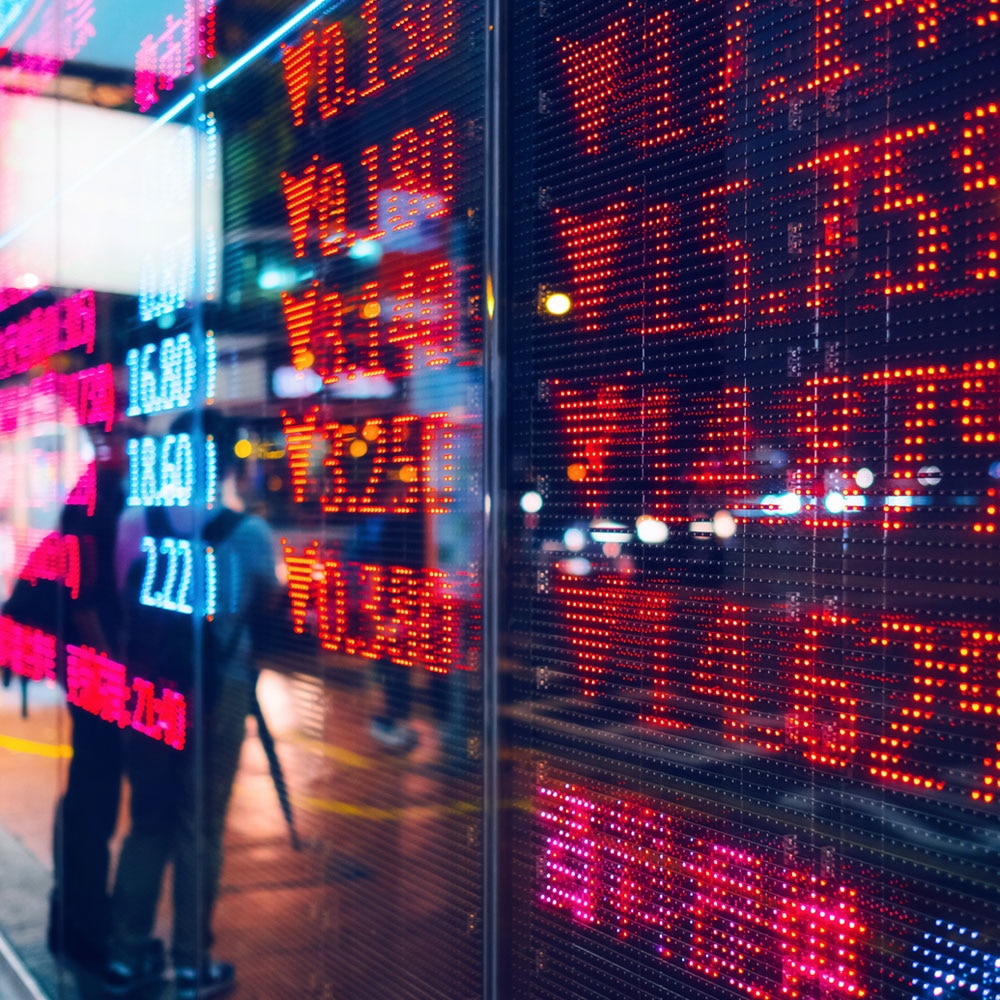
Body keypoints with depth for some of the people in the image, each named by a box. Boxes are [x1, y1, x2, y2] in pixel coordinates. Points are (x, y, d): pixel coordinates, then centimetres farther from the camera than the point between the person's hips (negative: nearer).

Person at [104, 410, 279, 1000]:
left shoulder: (135, 523, -2)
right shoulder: (249, 531, -8)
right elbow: (269, 596, 7)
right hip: (215, 690, -3)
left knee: (148, 822, 15)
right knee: (200, 828, 7)